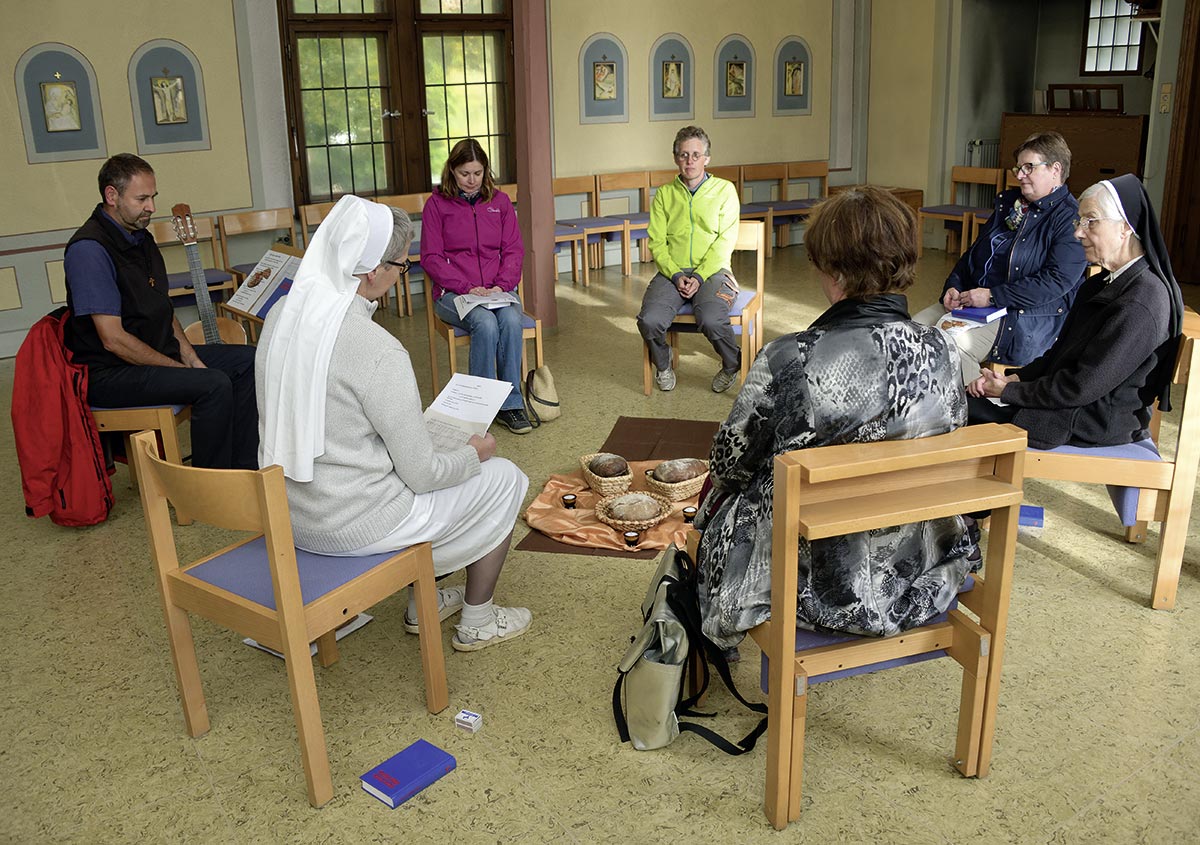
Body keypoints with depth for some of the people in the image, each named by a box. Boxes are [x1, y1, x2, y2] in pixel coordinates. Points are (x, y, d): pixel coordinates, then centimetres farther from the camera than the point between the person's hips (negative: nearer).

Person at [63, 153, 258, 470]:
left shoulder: (141, 238, 11)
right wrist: (179, 369, -17)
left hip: (161, 353, 10)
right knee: (214, 384, -28)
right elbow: (113, 339, -23)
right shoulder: (89, 250, -19)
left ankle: (245, 469, 7)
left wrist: (188, 355, 2)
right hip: (109, 374, -10)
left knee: (248, 360, 6)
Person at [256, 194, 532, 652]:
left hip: (290, 514, 8)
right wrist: (474, 453, 0)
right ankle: (478, 623, 27)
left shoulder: (282, 315, -3)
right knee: (503, 479, 12)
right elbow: (424, 473, -20)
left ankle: (422, 605, 42)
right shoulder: (378, 350, -28)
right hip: (354, 524, -8)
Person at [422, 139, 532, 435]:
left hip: (497, 291, 3)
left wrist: (501, 285, -9)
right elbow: (431, 257, -1)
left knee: (511, 320, -31)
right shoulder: (437, 204, 4)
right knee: (485, 323, -33)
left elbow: (514, 250, 10)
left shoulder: (500, 201, 13)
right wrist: (467, 287, -14)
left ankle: (511, 404, -22)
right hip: (453, 293, -2)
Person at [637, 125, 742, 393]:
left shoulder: (724, 190, 7)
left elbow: (725, 241, -2)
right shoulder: (664, 194, 13)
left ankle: (732, 365, 1)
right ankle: (663, 366, 7)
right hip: (672, 271, 2)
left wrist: (699, 276, -14)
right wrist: (676, 275, -11)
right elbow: (656, 242, 6)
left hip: (712, 270, -2)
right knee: (649, 320, -26)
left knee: (711, 320, -32)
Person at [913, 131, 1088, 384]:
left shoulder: (1070, 218, -8)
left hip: (1027, 316, -8)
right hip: (972, 300, 8)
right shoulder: (1007, 202, 17)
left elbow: (1057, 280, -18)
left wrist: (993, 296, -20)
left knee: (954, 344, -30)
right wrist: (953, 287, 3)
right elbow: (973, 253, 22)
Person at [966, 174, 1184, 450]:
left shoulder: (1140, 304, -22)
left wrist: (1009, 391, -13)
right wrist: (1014, 378, -2)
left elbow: (1082, 387, -22)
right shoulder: (1105, 283, 9)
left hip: (1098, 424, -9)